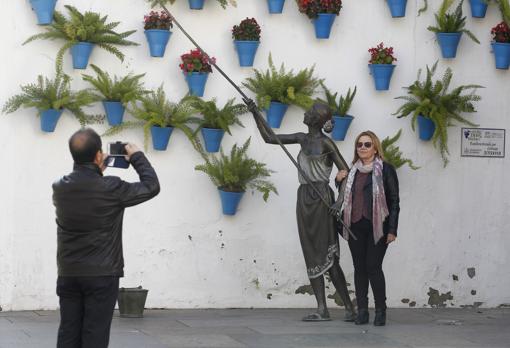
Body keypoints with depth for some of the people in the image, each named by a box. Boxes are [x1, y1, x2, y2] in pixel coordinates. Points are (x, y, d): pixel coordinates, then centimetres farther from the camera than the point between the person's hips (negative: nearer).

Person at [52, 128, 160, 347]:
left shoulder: (59, 188, -1)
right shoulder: (110, 189, -15)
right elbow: (151, 186, -3)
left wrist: (97, 171, 22)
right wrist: (137, 157, 9)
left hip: (68, 274, 5)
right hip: (101, 275, -4)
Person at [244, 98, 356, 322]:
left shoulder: (326, 143, -6)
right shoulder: (303, 139, 14)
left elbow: (346, 173, -7)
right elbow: (270, 138, 18)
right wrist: (256, 114, 9)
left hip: (321, 198, -7)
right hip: (304, 199, 7)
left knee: (328, 257, -10)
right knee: (311, 256, 2)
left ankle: (349, 308, -5)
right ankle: (322, 309, 2)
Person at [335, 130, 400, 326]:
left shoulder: (386, 170, 0)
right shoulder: (352, 171, 16)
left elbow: (394, 201, -2)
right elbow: (344, 198, 28)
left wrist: (392, 229, -9)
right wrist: (339, 181, 9)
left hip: (377, 227, -5)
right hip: (355, 227, 5)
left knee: (373, 267, -9)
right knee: (359, 268, 5)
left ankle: (380, 310, 0)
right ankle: (362, 311, 9)